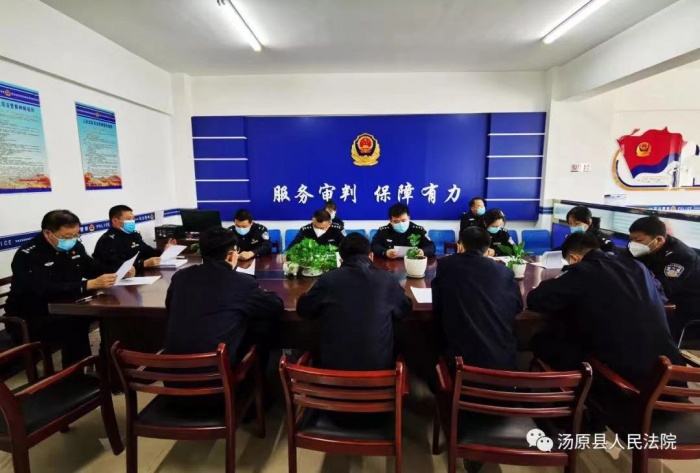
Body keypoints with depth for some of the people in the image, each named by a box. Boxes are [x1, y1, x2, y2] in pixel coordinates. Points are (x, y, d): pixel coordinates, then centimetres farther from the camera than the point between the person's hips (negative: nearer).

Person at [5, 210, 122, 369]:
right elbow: (46, 291, -36)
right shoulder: (28, 255, -21)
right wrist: (90, 284, -44)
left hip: (63, 310, 7)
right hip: (29, 320, -7)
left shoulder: (74, 246, 0)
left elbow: (94, 268, 10)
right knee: (75, 325, -33)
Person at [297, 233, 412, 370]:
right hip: (377, 366, 1)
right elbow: (405, 310, 13)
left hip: (332, 366, 0)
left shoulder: (328, 279, -7)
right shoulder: (387, 279, -6)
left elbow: (303, 310, 10)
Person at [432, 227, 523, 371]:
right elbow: (518, 306, 21)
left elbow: (436, 305, 9)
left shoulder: (445, 265, 0)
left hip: (462, 357, -3)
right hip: (502, 359, 4)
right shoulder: (504, 271, 6)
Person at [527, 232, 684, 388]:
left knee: (542, 341, 8)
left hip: (626, 374, -7)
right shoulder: (636, 265, 9)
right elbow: (660, 295, 29)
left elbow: (535, 300, -6)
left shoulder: (582, 271, -9)